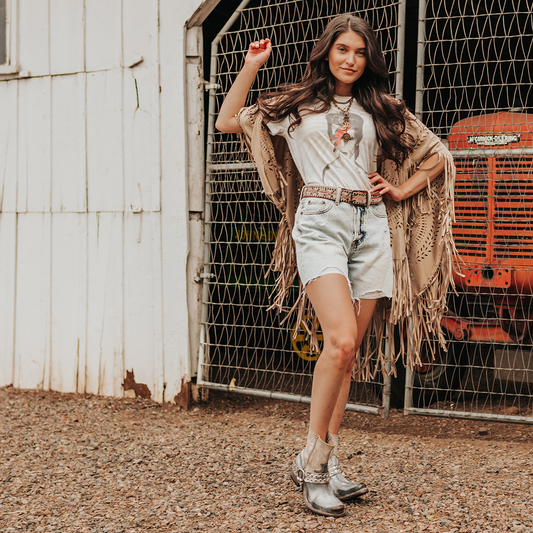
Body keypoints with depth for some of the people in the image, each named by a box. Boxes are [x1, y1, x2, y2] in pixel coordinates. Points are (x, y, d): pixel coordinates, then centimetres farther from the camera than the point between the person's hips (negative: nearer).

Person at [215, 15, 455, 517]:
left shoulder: (380, 111, 17)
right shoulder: (296, 105, 12)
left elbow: (436, 156, 24)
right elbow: (228, 121, 8)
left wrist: (401, 189, 11)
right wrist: (251, 66, 5)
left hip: (370, 228, 4)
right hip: (320, 224, -4)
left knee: (347, 352, 2)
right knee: (341, 342, -22)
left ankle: (329, 463, 7)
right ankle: (311, 459, -14)